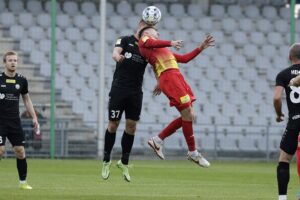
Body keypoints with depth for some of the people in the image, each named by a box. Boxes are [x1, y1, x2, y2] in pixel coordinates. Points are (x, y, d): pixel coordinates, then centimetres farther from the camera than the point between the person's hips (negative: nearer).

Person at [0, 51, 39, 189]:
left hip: (15, 121, 3)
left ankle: (23, 182, 12)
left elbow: (27, 100, 17)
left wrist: (34, 117, 11)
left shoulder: (22, 80, 5)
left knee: (20, 151, 1)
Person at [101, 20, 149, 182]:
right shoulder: (125, 40, 4)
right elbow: (115, 52, -15)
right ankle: (106, 161, 13)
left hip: (136, 93, 3)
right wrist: (118, 57, -40)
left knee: (131, 126, 0)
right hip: (119, 88, -3)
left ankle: (124, 163, 13)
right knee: (113, 124, 0)